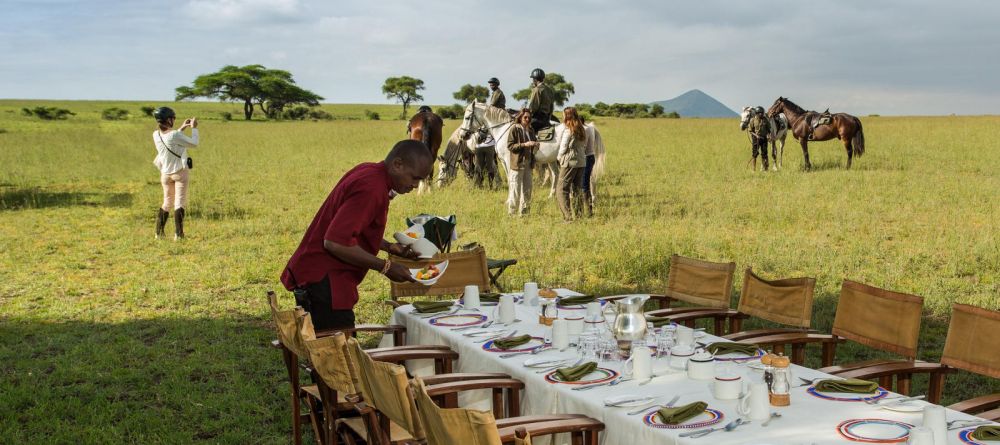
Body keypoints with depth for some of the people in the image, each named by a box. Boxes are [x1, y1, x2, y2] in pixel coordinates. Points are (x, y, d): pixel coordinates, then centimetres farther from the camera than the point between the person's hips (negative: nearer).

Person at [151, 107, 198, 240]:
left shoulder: (156, 135, -2)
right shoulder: (175, 135, -22)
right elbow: (194, 143, -11)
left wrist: (181, 129, 17)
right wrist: (194, 128, 1)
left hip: (165, 173, 6)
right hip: (180, 172, -6)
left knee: (167, 202, 18)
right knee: (179, 203, -1)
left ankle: (159, 233, 17)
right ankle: (178, 234, -5)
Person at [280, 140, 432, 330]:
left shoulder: (367, 172, 11)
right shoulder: (371, 188, -20)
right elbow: (335, 242, -26)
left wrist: (389, 247, 12)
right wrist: (385, 266, -19)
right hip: (323, 281, -10)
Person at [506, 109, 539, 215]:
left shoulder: (530, 130, 11)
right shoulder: (514, 128, -8)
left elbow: (533, 147, 20)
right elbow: (510, 146, -13)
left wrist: (535, 145, -3)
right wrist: (524, 144, -23)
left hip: (528, 163, 7)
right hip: (517, 163, -7)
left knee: (527, 190, 10)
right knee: (515, 189, -3)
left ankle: (524, 212, 20)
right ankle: (512, 213, 6)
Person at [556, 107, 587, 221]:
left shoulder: (568, 132, -14)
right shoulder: (582, 131, 7)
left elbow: (563, 149, -10)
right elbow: (584, 146, 13)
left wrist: (559, 158, 7)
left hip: (569, 163, -7)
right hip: (582, 162, 7)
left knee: (562, 189, -2)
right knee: (578, 190, 15)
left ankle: (568, 216, -10)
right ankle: (579, 214, 18)